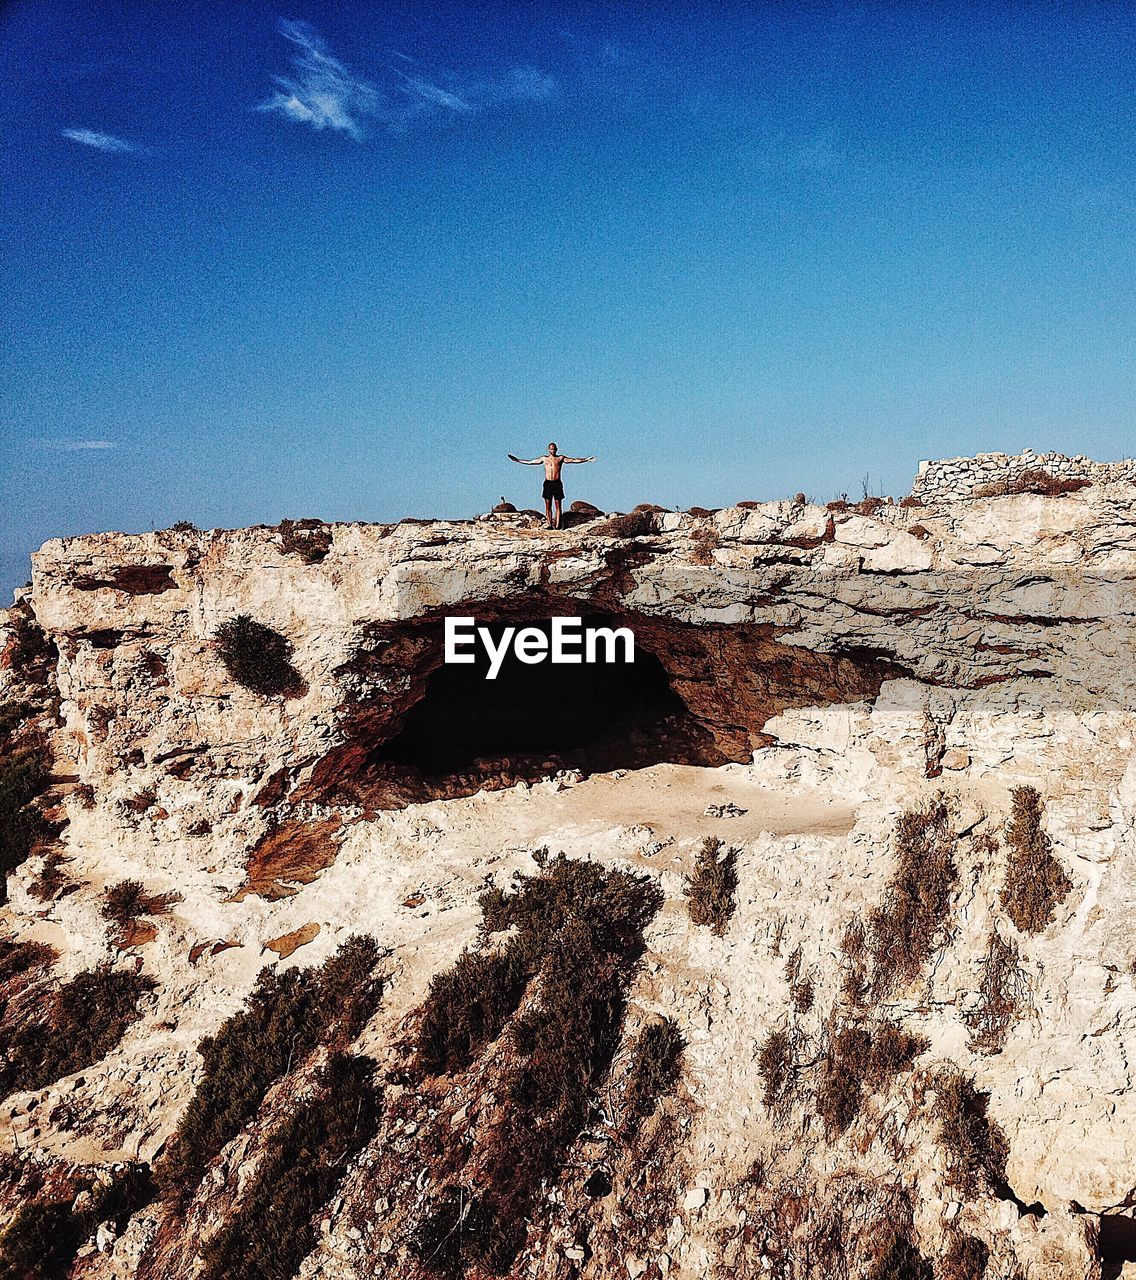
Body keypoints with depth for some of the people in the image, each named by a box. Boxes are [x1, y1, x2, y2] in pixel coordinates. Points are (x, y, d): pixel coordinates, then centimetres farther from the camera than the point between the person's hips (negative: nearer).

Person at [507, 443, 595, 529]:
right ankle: (549, 525, 1)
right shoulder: (544, 458, 11)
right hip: (548, 483, 1)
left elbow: (574, 460, 3)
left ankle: (557, 526, -3)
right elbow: (529, 462, 16)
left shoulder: (561, 458, 8)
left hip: (557, 483, -1)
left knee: (558, 505, -3)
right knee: (548, 505, -2)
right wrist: (517, 460, 14)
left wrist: (586, 459, -6)